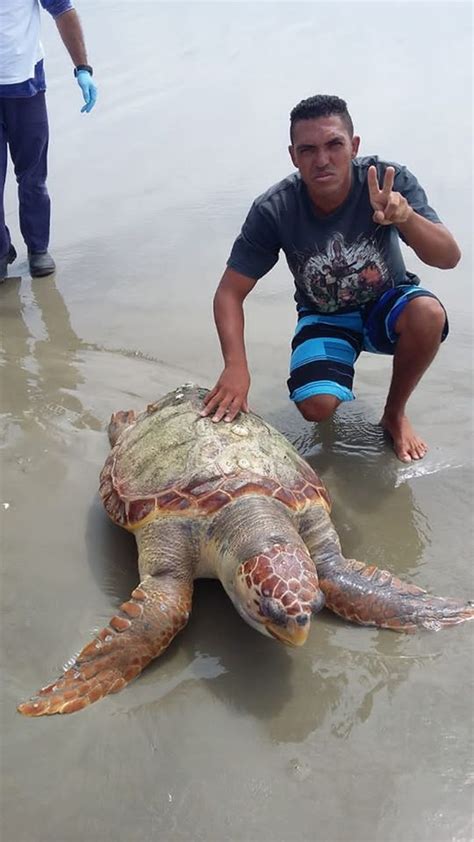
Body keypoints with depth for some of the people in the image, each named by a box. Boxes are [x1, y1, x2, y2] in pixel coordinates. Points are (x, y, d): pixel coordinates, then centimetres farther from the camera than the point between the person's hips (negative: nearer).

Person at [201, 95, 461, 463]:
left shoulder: (389, 180, -23)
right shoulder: (273, 210, -24)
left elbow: (449, 257, -28)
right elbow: (229, 293, -19)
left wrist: (405, 217, -50)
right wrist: (236, 366, -35)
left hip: (386, 303, 1)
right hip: (323, 316, 0)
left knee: (427, 313, -34)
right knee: (316, 406, -26)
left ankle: (395, 413, -5)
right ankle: (337, 366, 14)